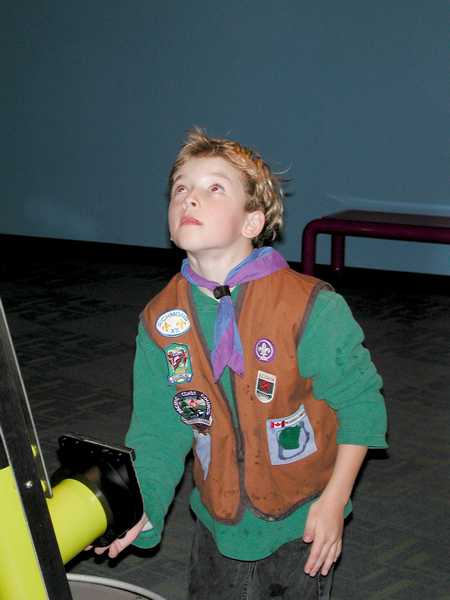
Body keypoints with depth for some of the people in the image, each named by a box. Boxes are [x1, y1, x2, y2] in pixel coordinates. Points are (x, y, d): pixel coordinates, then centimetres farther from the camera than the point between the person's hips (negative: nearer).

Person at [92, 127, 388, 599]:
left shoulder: (312, 308, -20)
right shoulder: (159, 320, -7)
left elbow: (360, 402, -12)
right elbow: (159, 431, 0)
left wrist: (334, 500, -14)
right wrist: (142, 507, -10)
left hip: (300, 525, -3)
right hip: (217, 523, 4)